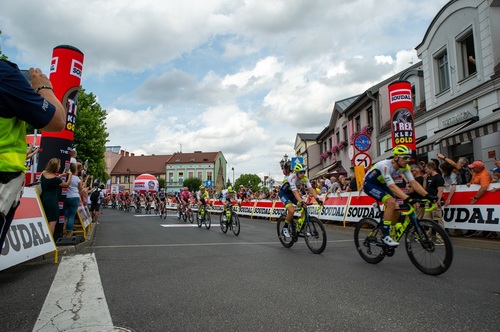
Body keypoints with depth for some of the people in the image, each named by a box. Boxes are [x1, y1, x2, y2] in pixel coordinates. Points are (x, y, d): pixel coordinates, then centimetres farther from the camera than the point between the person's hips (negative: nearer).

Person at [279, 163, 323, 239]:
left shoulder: (305, 178, -16)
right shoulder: (292, 178, -33)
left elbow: (311, 189, -22)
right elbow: (295, 192, -43)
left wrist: (317, 199, -37)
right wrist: (301, 202, -57)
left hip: (292, 193, 6)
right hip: (284, 193, -6)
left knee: (305, 207, -13)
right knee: (292, 211, -26)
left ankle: (300, 227, 1)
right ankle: (285, 228, -2)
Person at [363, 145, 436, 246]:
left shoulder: (404, 166, -12)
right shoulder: (385, 165, -34)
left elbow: (413, 182, -16)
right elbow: (392, 186, -42)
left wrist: (427, 195, -28)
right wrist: (407, 198, -52)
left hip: (381, 184, 8)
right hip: (369, 184, -8)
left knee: (396, 210, -4)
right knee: (391, 203, -27)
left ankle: (388, 234, 17)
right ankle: (385, 235, -19)